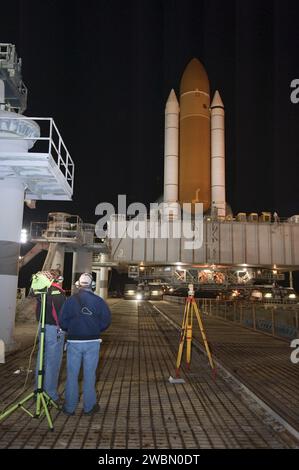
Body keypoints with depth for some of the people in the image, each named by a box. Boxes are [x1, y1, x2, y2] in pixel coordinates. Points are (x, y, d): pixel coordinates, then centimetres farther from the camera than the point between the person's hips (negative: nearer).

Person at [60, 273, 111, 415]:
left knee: (72, 374, 10)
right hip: (93, 342, 0)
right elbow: (106, 321, -3)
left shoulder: (70, 300, -4)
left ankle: (70, 407, 19)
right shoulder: (99, 301, -4)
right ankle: (89, 406, 19)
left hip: (74, 342, 0)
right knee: (89, 374, 10)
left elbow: (63, 322, -5)